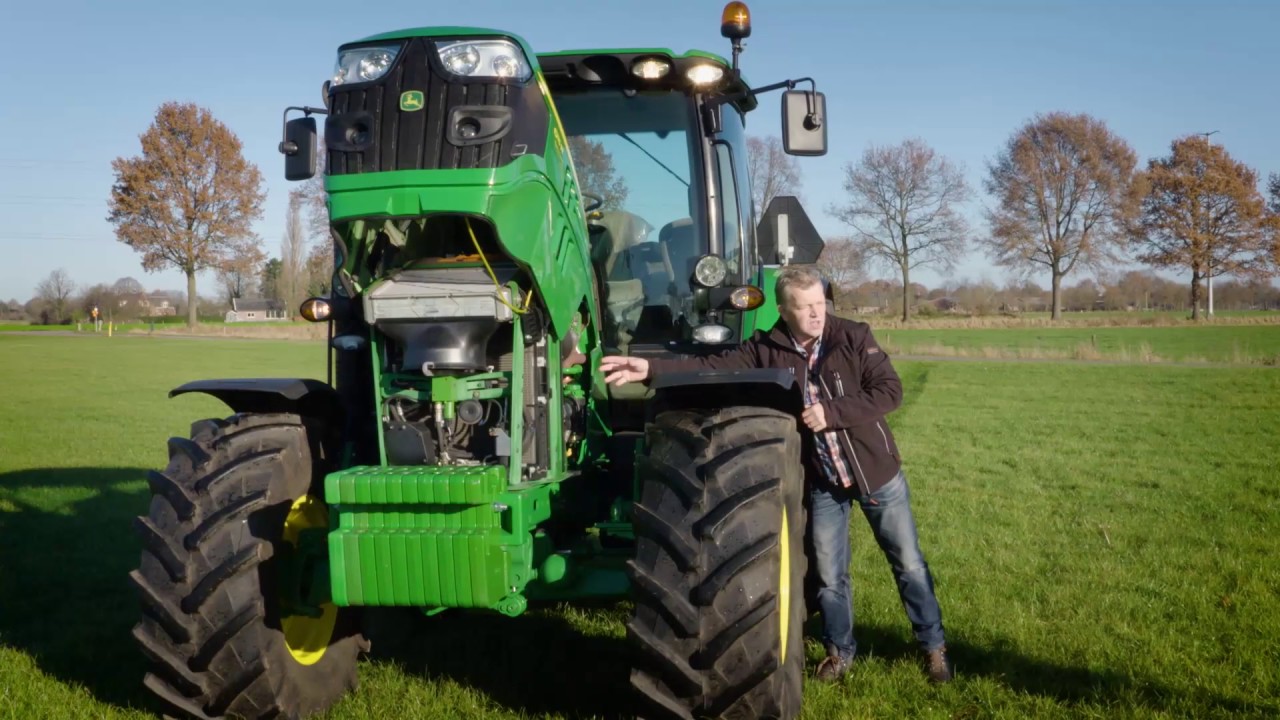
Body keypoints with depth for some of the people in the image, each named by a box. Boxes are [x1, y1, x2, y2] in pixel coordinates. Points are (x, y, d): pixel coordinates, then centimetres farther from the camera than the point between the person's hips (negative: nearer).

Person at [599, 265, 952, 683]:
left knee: (908, 563, 11)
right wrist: (651, 369, -27)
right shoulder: (766, 350, -8)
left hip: (876, 472, -1)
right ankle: (839, 650, 33)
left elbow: (889, 391, -18)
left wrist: (831, 412, -27)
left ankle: (933, 646, 28)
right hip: (823, 483, 2)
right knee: (829, 573, 13)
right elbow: (712, 367, -14)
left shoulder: (853, 337, -13)